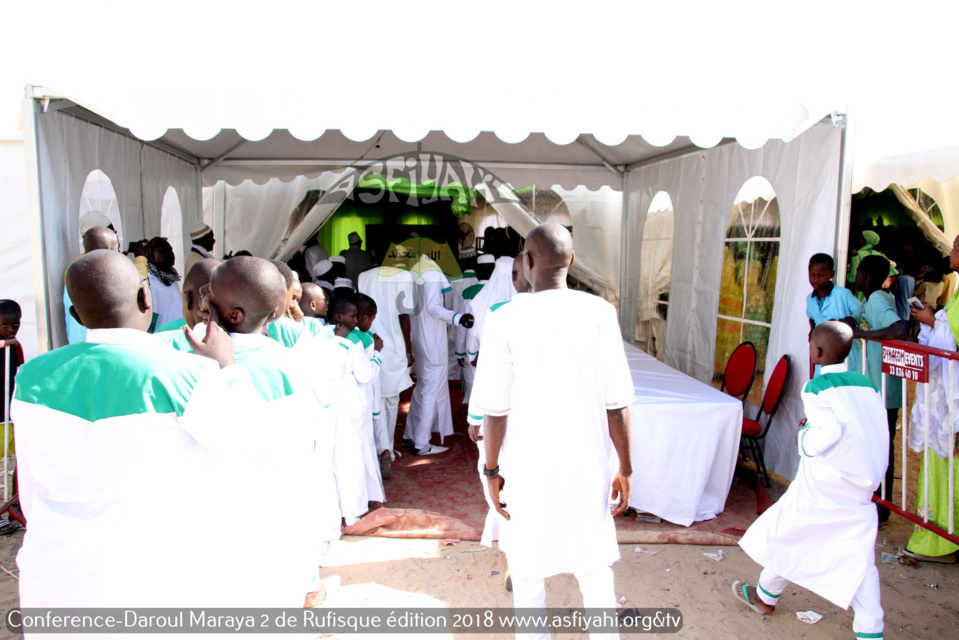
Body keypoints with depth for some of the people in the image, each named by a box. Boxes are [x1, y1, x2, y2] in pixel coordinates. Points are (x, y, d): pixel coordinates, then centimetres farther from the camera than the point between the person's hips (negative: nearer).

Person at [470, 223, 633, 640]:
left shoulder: (504, 320, -11)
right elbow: (617, 404, -6)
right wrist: (625, 468, 5)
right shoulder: (600, 313, -8)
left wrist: (492, 470, 3)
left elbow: (496, 408, -10)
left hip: (527, 469, -1)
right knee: (595, 570, 18)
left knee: (528, 575, 16)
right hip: (587, 465, 2)